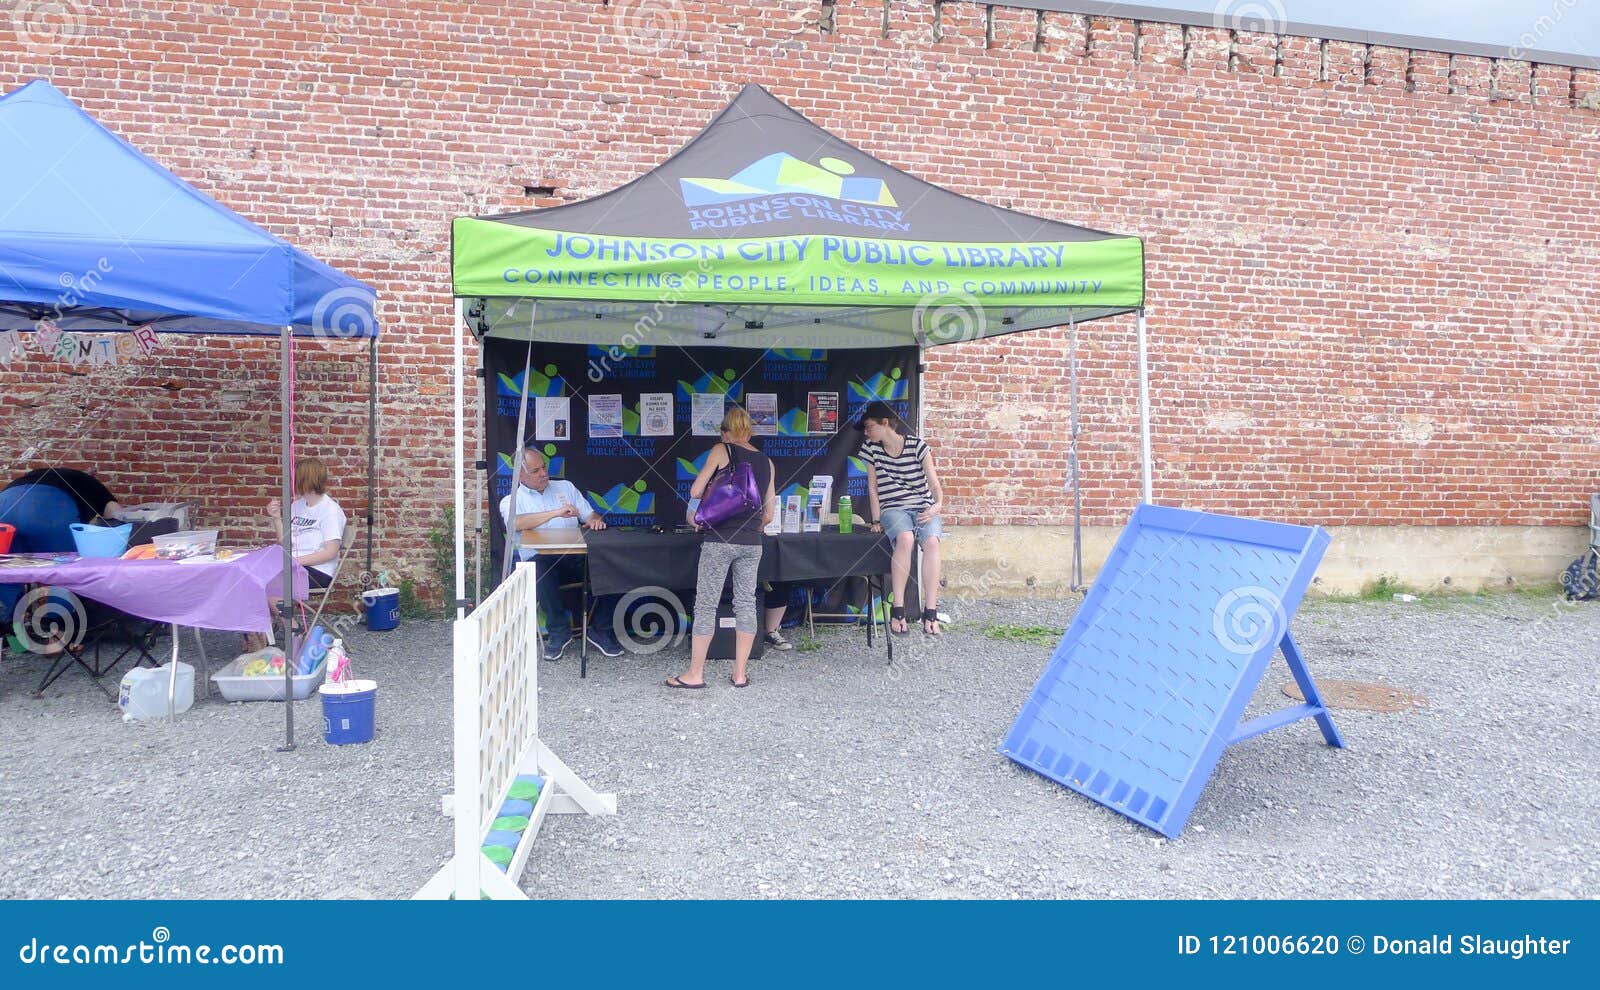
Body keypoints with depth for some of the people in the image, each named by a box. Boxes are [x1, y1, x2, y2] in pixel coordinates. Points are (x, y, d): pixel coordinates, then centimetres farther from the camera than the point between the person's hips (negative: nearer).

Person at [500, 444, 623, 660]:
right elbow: (516, 523, -14)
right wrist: (556, 513, -22)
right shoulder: (511, 501, 9)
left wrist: (594, 520, -7)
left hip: (576, 557, 3)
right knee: (540, 569, -39)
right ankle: (559, 631, -20)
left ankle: (600, 630, -12)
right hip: (541, 560, -3)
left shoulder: (565, 487, 21)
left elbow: (590, 514, 19)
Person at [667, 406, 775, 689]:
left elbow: (695, 492, -3)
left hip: (720, 540, -4)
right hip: (752, 543, 4)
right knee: (746, 604, 10)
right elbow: (768, 514, 12)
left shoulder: (721, 450, -2)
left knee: (706, 605, 3)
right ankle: (740, 673, 13)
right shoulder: (766, 461, 11)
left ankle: (695, 674, 8)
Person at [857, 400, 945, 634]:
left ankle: (930, 612, -34)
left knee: (932, 541, -34)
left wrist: (938, 505, -23)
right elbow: (872, 487, 6)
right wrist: (876, 520, -2)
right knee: (905, 538, -36)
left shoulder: (918, 445, -1)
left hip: (924, 507, 0)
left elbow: (934, 484, -4)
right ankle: (898, 609, -33)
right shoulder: (871, 448, 5)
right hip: (893, 509, 0)